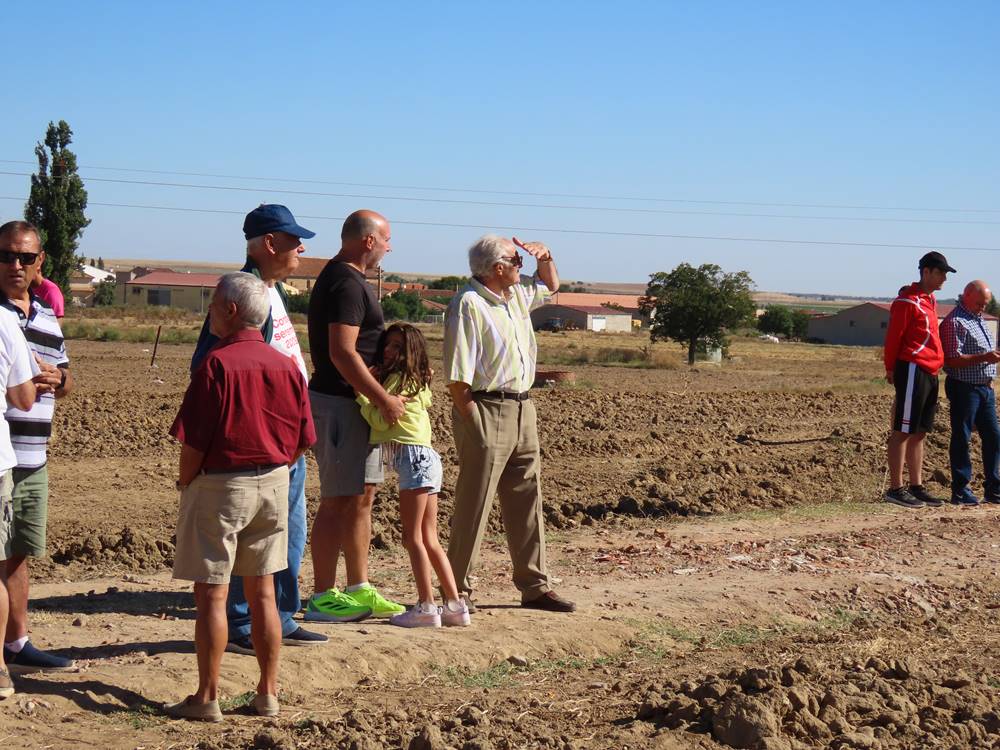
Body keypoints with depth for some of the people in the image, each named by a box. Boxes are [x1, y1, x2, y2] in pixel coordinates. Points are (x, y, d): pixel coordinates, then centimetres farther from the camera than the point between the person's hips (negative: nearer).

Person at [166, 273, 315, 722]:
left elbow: (194, 440, -16)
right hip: (273, 483, 6)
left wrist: (185, 483, 0)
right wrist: (272, 472, 15)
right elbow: (302, 441, 6)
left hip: (219, 484, -6)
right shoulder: (286, 366, 3)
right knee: (262, 592, 12)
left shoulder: (217, 364, -15)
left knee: (211, 593, 1)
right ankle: (268, 693, 16)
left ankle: (207, 698, 5)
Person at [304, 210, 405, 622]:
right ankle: (322, 597, -1)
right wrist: (383, 398, -22)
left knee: (361, 497, 13)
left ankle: (359, 590, 19)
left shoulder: (343, 279, 17)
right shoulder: (346, 284, -16)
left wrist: (382, 398, 20)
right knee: (339, 500, -6)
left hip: (358, 403, 11)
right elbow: (342, 353, -24)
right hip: (340, 403, -11)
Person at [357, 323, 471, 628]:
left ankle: (426, 607, -8)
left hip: (414, 457, -10)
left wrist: (362, 392, -5)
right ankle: (455, 605, 10)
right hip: (423, 457, 10)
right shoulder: (415, 381, 19)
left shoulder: (398, 378, -8)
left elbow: (381, 420, -14)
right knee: (428, 539, 11)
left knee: (413, 537, -7)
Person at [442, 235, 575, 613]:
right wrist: (473, 423, -20)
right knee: (473, 505, -3)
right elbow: (457, 375, -18)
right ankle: (457, 591, 5)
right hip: (485, 410, -9)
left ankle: (534, 586, 20)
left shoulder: (517, 294, 13)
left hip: (522, 410, 9)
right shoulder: (468, 303, -14)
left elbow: (551, 285, 36)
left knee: (527, 502, 12)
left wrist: (545, 258, 15)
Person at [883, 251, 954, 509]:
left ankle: (916, 487, 18)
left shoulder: (930, 300, 18)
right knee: (903, 431, -6)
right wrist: (891, 369, -8)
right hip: (913, 371, -9)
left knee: (919, 432, 12)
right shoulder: (907, 301, -11)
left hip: (930, 373, 9)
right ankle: (895, 489, -4)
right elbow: (893, 337, -12)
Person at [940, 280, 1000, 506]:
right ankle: (960, 491, 2)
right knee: (961, 439, -3)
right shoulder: (954, 322, -12)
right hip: (964, 387, -9)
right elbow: (952, 360, -20)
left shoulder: (979, 320, 18)